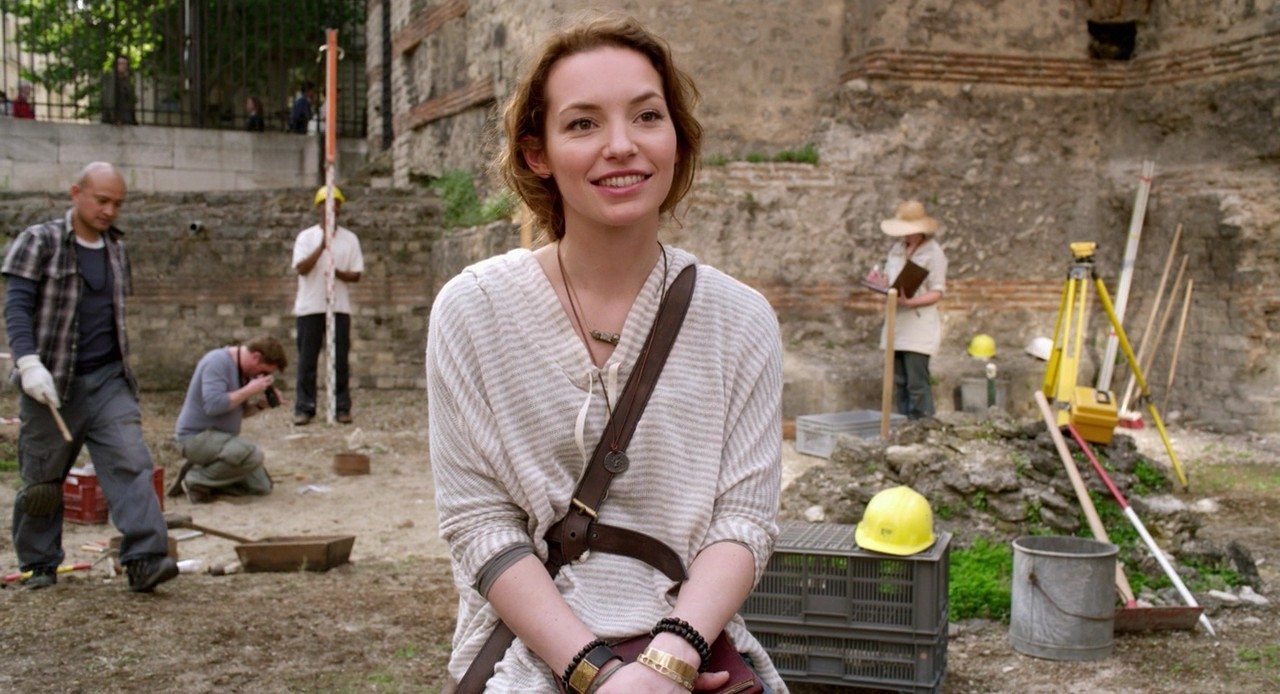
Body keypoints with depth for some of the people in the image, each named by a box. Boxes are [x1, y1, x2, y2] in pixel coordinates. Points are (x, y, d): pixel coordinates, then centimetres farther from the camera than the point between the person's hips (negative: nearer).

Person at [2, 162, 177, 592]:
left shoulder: (116, 249, 14)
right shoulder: (39, 242, -2)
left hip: (109, 381, 4)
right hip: (52, 384, -4)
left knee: (131, 464, -13)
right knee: (43, 480, 8)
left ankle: (145, 560, -19)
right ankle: (39, 564, 24)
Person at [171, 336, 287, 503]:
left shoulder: (243, 371, 10)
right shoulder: (217, 362, -18)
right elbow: (213, 405, -30)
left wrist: (260, 404, -1)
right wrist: (249, 390, -21)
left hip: (220, 436, 10)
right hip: (196, 436, -10)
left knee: (262, 486, 1)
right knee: (252, 455, -32)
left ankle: (202, 472, 10)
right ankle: (196, 480, -13)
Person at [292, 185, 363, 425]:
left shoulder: (350, 239, 8)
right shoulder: (306, 236, 5)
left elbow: (356, 275, 4)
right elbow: (301, 268, -8)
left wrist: (338, 273, -15)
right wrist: (322, 247, -18)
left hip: (339, 306, 1)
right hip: (310, 306, -1)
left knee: (340, 359, 2)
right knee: (307, 359, 0)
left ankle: (342, 407, 7)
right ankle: (304, 408, 3)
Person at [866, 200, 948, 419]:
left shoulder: (933, 253, -7)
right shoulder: (897, 248, 14)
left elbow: (937, 293, -10)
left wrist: (911, 302, -25)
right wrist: (880, 280, -2)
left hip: (919, 325, -7)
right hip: (896, 322, 7)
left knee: (917, 383, -9)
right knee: (899, 382, 8)